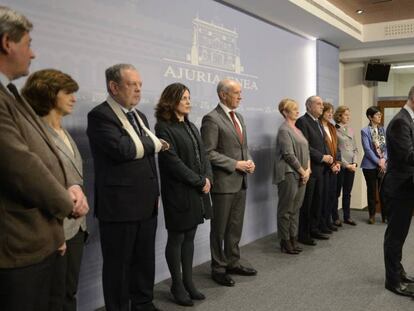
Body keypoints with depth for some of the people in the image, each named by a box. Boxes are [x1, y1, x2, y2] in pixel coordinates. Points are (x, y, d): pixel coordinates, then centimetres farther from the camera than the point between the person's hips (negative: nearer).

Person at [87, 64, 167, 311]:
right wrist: (154, 143, -10)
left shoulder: (139, 115, 14)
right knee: (118, 263, 5)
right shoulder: (100, 115, -11)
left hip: (146, 203, 8)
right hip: (119, 205, -7)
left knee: (145, 259, 17)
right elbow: (123, 150, -26)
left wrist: (155, 192, 16)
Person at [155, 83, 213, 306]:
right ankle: (177, 285, 17)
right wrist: (200, 181, -14)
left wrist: (208, 178, -5)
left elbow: (203, 154, 12)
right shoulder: (163, 127, -11)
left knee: (189, 238, 13)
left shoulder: (190, 126, 14)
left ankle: (188, 282, 24)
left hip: (197, 192, 7)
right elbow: (173, 162, -18)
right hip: (178, 193, -7)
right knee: (176, 239, 5)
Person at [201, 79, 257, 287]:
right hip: (223, 182, -8)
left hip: (241, 181, 8)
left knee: (236, 227, 16)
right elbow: (208, 153, -17)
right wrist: (236, 164, -17)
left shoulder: (238, 117, 13)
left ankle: (233, 263, 28)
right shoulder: (212, 119, -13)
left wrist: (249, 161, 1)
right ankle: (218, 268, 18)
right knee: (220, 228, 5)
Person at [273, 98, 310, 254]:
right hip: (289, 175, -8)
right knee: (286, 210, 1)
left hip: (301, 175, 8)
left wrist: (308, 170, 1)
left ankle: (293, 239, 20)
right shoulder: (284, 130, -9)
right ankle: (285, 241, 10)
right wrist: (302, 171, -10)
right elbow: (289, 155, -15)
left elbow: (306, 151, 15)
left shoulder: (297, 129, 16)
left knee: (295, 209, 12)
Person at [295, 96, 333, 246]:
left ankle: (315, 229, 24)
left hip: (320, 168, 9)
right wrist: (322, 157, -15)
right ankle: (303, 235, 8)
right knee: (306, 203, -1)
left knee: (318, 201, 13)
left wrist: (328, 157, 2)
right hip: (309, 168, -8)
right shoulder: (302, 121, -12)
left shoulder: (318, 122, 16)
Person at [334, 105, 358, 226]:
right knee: (337, 193, 3)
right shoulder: (334, 130, -7)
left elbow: (355, 148, 13)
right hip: (340, 166, -6)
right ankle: (335, 217, 12)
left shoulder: (351, 130, 12)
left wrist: (354, 163, -1)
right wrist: (346, 164, -11)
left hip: (351, 166, 6)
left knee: (347, 193, 12)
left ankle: (347, 217, 21)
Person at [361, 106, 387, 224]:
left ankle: (385, 215, 14)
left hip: (384, 164, 3)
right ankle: (372, 215, 17)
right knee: (371, 191, 5)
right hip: (370, 165, -3)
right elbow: (367, 149, -10)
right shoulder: (365, 131, -4)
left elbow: (388, 146, 5)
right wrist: (378, 162, -13)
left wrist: (384, 159, -10)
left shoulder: (383, 130, 8)